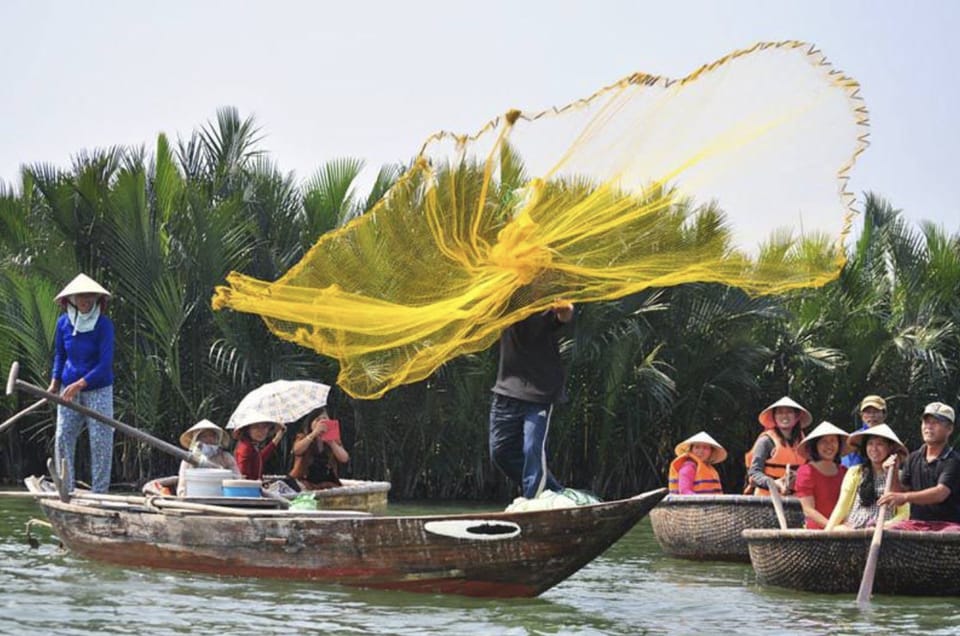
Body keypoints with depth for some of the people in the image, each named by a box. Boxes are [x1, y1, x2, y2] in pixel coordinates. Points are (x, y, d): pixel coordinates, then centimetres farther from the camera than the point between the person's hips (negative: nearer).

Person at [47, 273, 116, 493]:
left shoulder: (104, 324, -12)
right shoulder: (63, 323, 1)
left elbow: (105, 364, -17)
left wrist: (79, 384, -24)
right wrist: (55, 382, 2)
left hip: (98, 388, -4)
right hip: (69, 389, 4)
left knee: (100, 440, -3)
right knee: (62, 437, -1)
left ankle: (100, 493, 4)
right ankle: (65, 489, 7)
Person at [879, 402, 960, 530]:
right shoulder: (913, 459, 15)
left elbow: (940, 493, -20)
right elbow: (901, 494, 15)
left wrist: (905, 497, -33)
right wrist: (894, 474, -4)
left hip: (947, 524, -5)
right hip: (916, 523, 5)